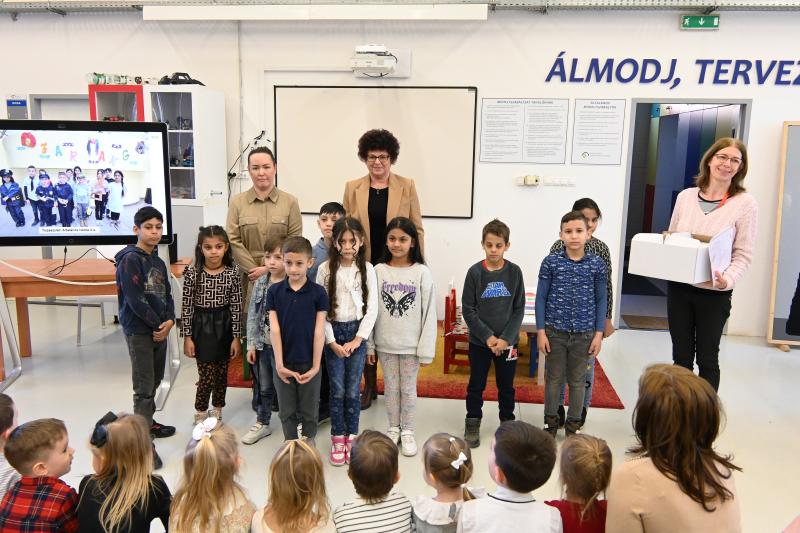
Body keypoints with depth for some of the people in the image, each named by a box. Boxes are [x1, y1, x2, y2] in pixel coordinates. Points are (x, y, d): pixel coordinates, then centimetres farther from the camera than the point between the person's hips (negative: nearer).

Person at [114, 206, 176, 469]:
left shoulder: (158, 262, 12)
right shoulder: (130, 259, -11)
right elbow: (135, 299, -17)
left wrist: (170, 320, -6)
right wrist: (158, 324, -12)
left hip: (160, 329, 8)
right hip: (139, 331, -7)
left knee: (155, 381, 17)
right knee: (144, 388, -5)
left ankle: (147, 422, 34)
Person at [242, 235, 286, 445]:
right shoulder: (260, 283, 2)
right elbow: (252, 315, 6)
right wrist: (251, 344, 3)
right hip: (262, 344, 5)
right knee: (263, 386, 17)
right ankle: (262, 423, 33)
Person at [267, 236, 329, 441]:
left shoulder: (318, 292, -8)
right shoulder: (274, 291, -3)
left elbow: (319, 331, -8)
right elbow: (274, 329, -7)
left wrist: (315, 365, -10)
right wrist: (279, 363, -11)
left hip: (308, 363, -1)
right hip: (284, 363, 1)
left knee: (309, 412, 13)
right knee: (287, 412, 14)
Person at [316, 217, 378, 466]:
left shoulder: (367, 269, -2)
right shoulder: (325, 269, -4)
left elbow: (372, 308, -2)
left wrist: (358, 339, -8)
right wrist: (332, 341, -9)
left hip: (357, 333, 0)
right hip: (333, 333, 0)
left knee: (353, 391, 5)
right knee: (337, 390, 5)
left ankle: (351, 437, 21)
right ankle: (337, 438, 19)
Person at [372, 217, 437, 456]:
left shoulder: (422, 272, -9)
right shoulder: (379, 271, -3)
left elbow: (429, 313, -7)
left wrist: (426, 349, -8)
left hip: (411, 344, -2)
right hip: (385, 343, 2)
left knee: (408, 388, 11)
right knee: (391, 387, 14)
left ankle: (407, 431, 28)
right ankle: (393, 429, 31)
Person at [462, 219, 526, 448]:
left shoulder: (514, 272, -5)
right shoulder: (475, 272, -8)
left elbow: (519, 309, -3)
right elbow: (468, 309, -7)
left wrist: (506, 338, -12)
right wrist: (487, 336, -14)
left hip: (507, 341, 1)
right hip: (479, 341, -1)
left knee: (506, 386, 14)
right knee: (476, 385, 11)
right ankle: (472, 425, 27)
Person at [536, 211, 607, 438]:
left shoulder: (597, 264, -3)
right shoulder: (550, 262, -6)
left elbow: (601, 300, 3)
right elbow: (541, 298, -2)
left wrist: (599, 333, -1)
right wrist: (541, 331, -4)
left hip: (584, 334, 1)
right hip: (555, 332, -1)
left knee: (577, 381, 13)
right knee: (554, 379, 12)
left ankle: (573, 424, 29)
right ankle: (551, 422, 28)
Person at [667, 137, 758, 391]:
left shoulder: (745, 203, -7)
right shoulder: (685, 196, 3)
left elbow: (743, 255, -7)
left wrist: (728, 279, -25)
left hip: (714, 294, -3)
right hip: (679, 287, 3)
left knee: (707, 359, 10)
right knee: (681, 356, 14)